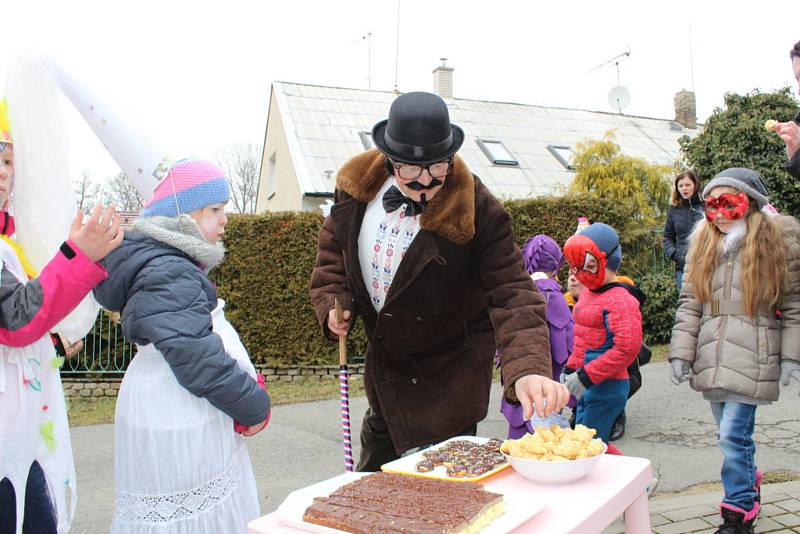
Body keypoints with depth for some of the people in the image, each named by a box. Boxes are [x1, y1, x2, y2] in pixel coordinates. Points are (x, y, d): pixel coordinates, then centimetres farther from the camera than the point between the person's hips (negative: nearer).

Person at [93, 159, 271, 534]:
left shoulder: (173, 263, 11)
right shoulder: (167, 274, -21)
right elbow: (197, 359, -26)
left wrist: (249, 388, 6)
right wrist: (255, 407, -12)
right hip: (177, 428, -10)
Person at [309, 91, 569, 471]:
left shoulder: (477, 211, -27)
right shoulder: (357, 186, -12)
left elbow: (512, 295, -29)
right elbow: (334, 246, 6)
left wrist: (528, 368, -44)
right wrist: (333, 301, -9)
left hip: (448, 375, -5)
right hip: (383, 361, 6)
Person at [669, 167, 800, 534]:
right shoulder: (703, 243, 10)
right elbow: (689, 302, 8)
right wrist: (681, 352, 2)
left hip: (750, 357, -4)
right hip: (712, 358, 5)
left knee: (733, 434, -7)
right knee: (731, 434, 15)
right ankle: (749, 485, 39)